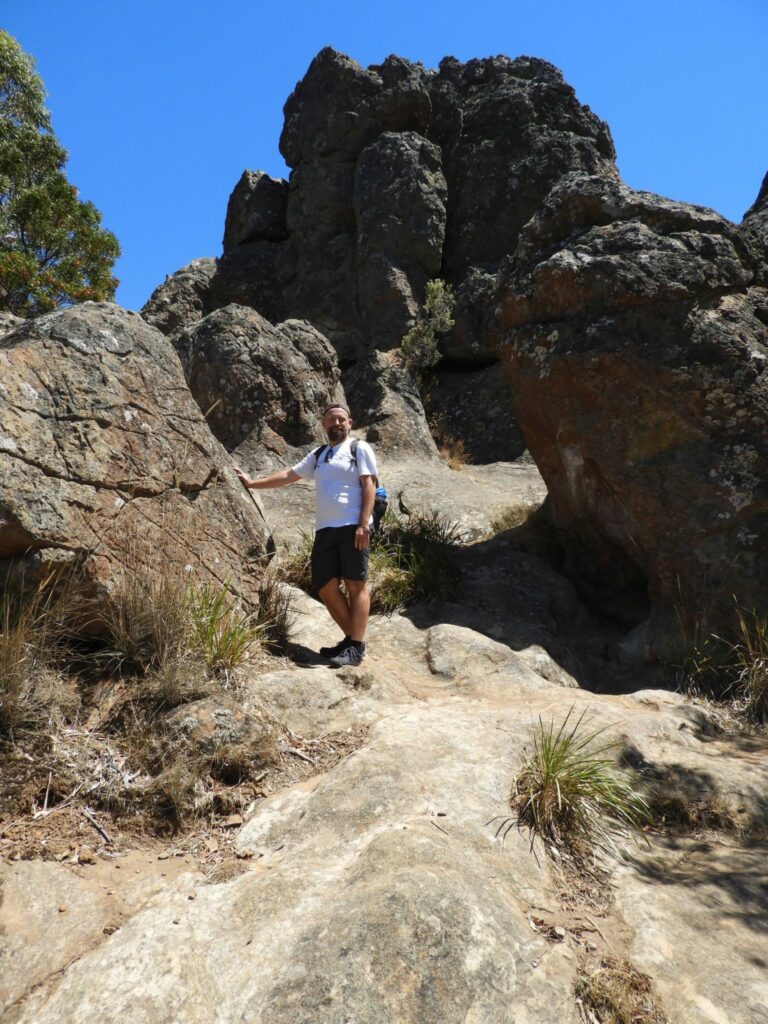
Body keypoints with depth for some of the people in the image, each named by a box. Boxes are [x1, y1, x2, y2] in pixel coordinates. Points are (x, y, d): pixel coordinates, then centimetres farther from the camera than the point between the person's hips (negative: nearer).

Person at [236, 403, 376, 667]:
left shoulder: (359, 449, 5)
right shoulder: (317, 455, 24)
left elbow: (369, 486, -4)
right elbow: (289, 475, 26)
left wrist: (363, 524, -15)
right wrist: (253, 483, 22)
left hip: (352, 527, -6)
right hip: (325, 530, 6)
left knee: (356, 585, -7)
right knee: (325, 586, 1)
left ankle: (356, 647, -6)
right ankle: (351, 638, 13)